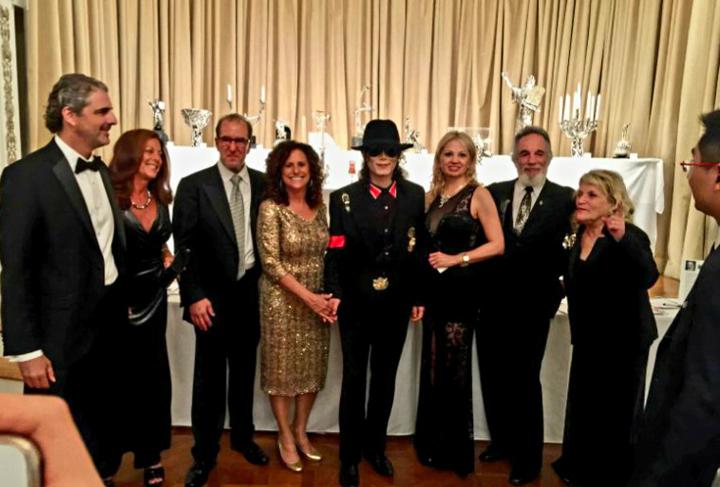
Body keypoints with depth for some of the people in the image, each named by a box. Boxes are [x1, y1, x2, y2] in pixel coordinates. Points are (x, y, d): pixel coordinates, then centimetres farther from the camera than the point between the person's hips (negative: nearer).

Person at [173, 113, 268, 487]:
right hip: (212, 297, -2)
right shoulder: (193, 186, -4)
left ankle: (243, 436, 37)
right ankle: (204, 454, 24)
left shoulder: (265, 185, 3)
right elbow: (184, 247, -7)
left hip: (251, 294, 3)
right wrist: (194, 297, -13)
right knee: (209, 378, 7)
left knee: (244, 372, 18)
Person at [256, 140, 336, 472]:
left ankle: (301, 432, 32)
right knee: (283, 367, 8)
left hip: (318, 299, 5)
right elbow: (271, 262, -15)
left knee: (313, 368, 13)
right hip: (282, 299, -5)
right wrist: (308, 296, -19)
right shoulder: (270, 208, -11)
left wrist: (331, 295, -5)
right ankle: (285, 437, 27)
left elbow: (324, 256, 8)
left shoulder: (319, 207, 5)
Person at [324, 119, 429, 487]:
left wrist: (419, 297, 4)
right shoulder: (344, 197, -4)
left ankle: (375, 446, 36)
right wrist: (334, 292, -18)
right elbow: (336, 251, -7)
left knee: (385, 377, 16)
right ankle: (350, 456, 25)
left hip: (397, 302, 3)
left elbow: (420, 249, 4)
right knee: (354, 378, 8)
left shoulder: (414, 195, 2)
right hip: (356, 302, -2)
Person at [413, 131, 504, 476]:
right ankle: (432, 444, 31)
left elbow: (497, 245, -12)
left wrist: (456, 259, -17)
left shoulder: (478, 195, -7)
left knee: (454, 369, 7)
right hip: (433, 289, 5)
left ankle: (457, 451, 26)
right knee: (433, 367, 13)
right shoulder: (431, 196, 9)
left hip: (462, 290, -5)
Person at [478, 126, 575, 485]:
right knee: (493, 377, 15)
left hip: (532, 305, -3)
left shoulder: (564, 199, -4)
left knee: (525, 381, 7)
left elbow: (565, 252, -8)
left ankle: (528, 458, 28)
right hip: (493, 301, 3)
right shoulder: (494, 193, 4)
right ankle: (502, 440, 38)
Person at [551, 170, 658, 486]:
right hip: (588, 337, 7)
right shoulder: (580, 234, 1)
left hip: (623, 340, -7)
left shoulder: (629, 236, -19)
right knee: (583, 406, 20)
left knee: (616, 412, 10)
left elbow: (648, 277, -38)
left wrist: (623, 239, -49)